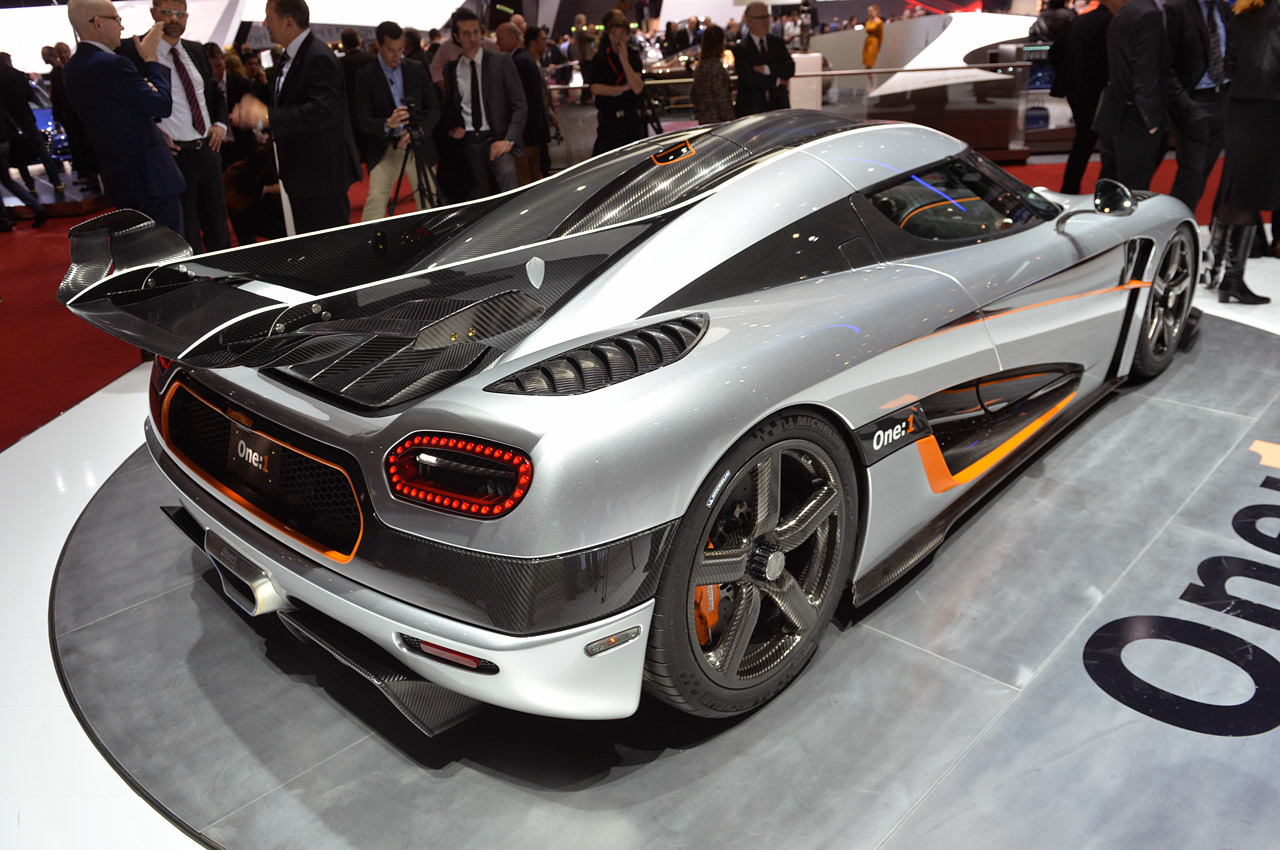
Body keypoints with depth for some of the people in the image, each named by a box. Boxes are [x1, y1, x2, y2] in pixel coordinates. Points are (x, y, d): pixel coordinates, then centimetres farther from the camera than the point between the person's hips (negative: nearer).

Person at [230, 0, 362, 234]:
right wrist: (251, 113, 2)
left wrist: (267, 117, -34)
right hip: (300, 173, 10)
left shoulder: (319, 58, -18)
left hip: (323, 173, -10)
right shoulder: (287, 59, 14)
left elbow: (323, 111, -31)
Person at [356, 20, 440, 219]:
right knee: (376, 198, -16)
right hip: (385, 149, -2)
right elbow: (363, 121, -8)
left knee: (430, 202, 4)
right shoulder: (365, 76, -2)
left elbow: (434, 109, 6)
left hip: (419, 148, 3)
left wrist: (419, 131, -14)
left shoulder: (417, 70, 6)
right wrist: (387, 124, -30)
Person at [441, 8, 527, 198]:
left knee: (507, 172, -31)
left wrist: (509, 140, -14)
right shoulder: (451, 69, 11)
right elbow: (448, 106, 23)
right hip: (468, 144, 3)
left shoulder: (501, 61, 2)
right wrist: (452, 128, 1)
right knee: (478, 198, 3)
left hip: (495, 139, -3)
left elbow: (520, 105, -2)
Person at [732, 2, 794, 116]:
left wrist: (766, 69, -14)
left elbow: (790, 68, 0)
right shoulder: (740, 49, -2)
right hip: (752, 109, -4)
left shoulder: (776, 42, 13)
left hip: (779, 105, 4)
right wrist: (776, 81, -8)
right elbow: (748, 79, -15)